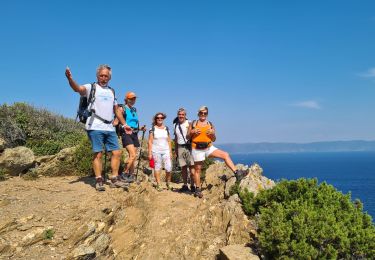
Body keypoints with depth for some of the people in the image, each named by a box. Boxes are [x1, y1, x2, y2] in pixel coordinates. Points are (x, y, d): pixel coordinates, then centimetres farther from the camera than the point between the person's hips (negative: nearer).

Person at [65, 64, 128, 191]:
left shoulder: (111, 91, 21)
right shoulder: (91, 87, 4)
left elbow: (116, 110, 27)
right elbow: (78, 88, -17)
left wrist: (124, 124, 23)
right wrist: (70, 78, -37)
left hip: (110, 128, 6)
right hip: (95, 127, -5)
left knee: (116, 152, 3)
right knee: (98, 154, -5)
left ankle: (115, 179, 12)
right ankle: (99, 181, 4)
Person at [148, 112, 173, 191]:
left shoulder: (166, 129, 11)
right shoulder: (153, 129, 3)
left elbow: (169, 141, 13)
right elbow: (150, 141, 1)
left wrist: (170, 152, 8)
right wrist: (150, 153, -4)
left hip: (166, 151, 2)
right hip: (156, 151, -2)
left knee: (169, 168, -7)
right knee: (158, 168, 2)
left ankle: (168, 183, 13)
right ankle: (158, 185, 10)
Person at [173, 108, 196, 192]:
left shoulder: (189, 124, -1)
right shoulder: (175, 125, 15)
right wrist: (175, 150, 22)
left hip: (189, 146, -4)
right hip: (180, 147, 5)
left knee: (191, 166, -8)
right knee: (183, 167, 6)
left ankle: (192, 185, -4)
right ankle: (185, 185, 13)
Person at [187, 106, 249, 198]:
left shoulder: (210, 124, 8)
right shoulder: (193, 123, 3)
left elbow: (214, 139, 11)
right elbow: (188, 137, 6)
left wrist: (212, 133, -10)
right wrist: (192, 132, -14)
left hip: (209, 148, 2)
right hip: (197, 149, -2)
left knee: (225, 155, -13)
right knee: (198, 169, 4)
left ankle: (237, 173, -16)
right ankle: (198, 190, 15)